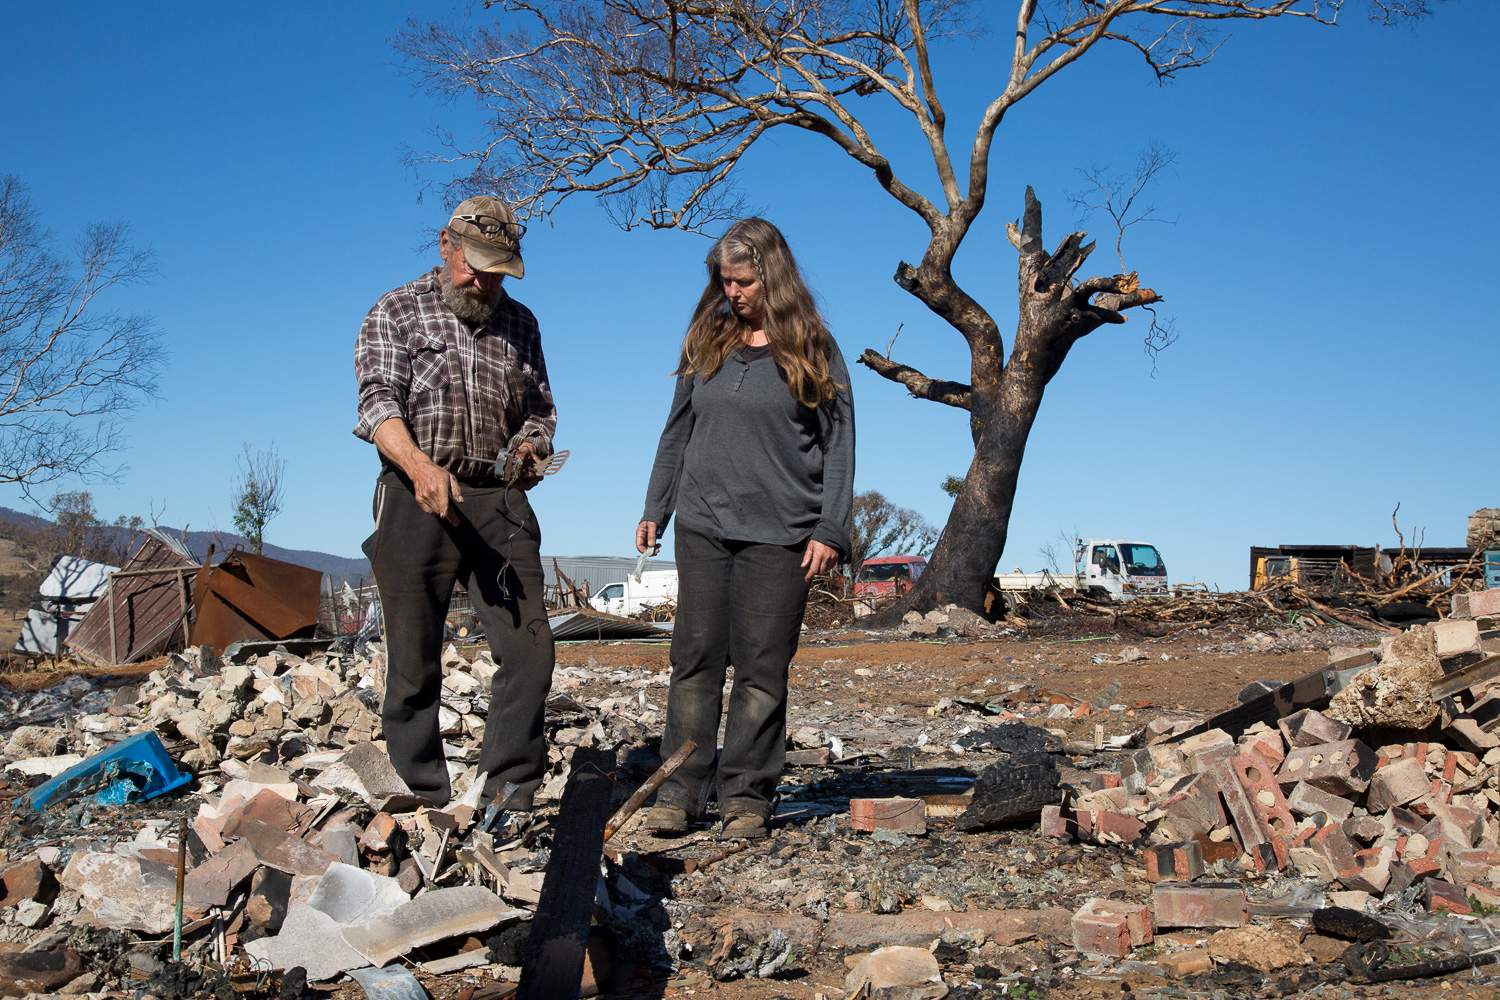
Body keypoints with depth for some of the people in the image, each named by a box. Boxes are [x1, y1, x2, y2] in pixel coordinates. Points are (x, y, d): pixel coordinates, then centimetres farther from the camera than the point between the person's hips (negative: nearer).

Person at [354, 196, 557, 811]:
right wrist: (419, 464, -28)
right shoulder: (396, 312, 5)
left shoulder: (519, 324, 17)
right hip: (417, 500, -3)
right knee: (414, 663, 2)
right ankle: (424, 800, 13)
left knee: (530, 649, -6)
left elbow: (540, 409, 25)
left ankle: (508, 793, 3)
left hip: (499, 502, 3)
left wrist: (531, 448, 0)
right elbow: (380, 401, -9)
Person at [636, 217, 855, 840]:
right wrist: (654, 509, 14)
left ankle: (746, 796, 9)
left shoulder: (812, 350, 1)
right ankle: (680, 792, 9)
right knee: (695, 660, 3)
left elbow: (839, 444, 0)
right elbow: (677, 432, 18)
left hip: (779, 533, -3)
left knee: (762, 670, 0)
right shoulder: (706, 343, 11)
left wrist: (831, 531, -8)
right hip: (703, 528, 3)